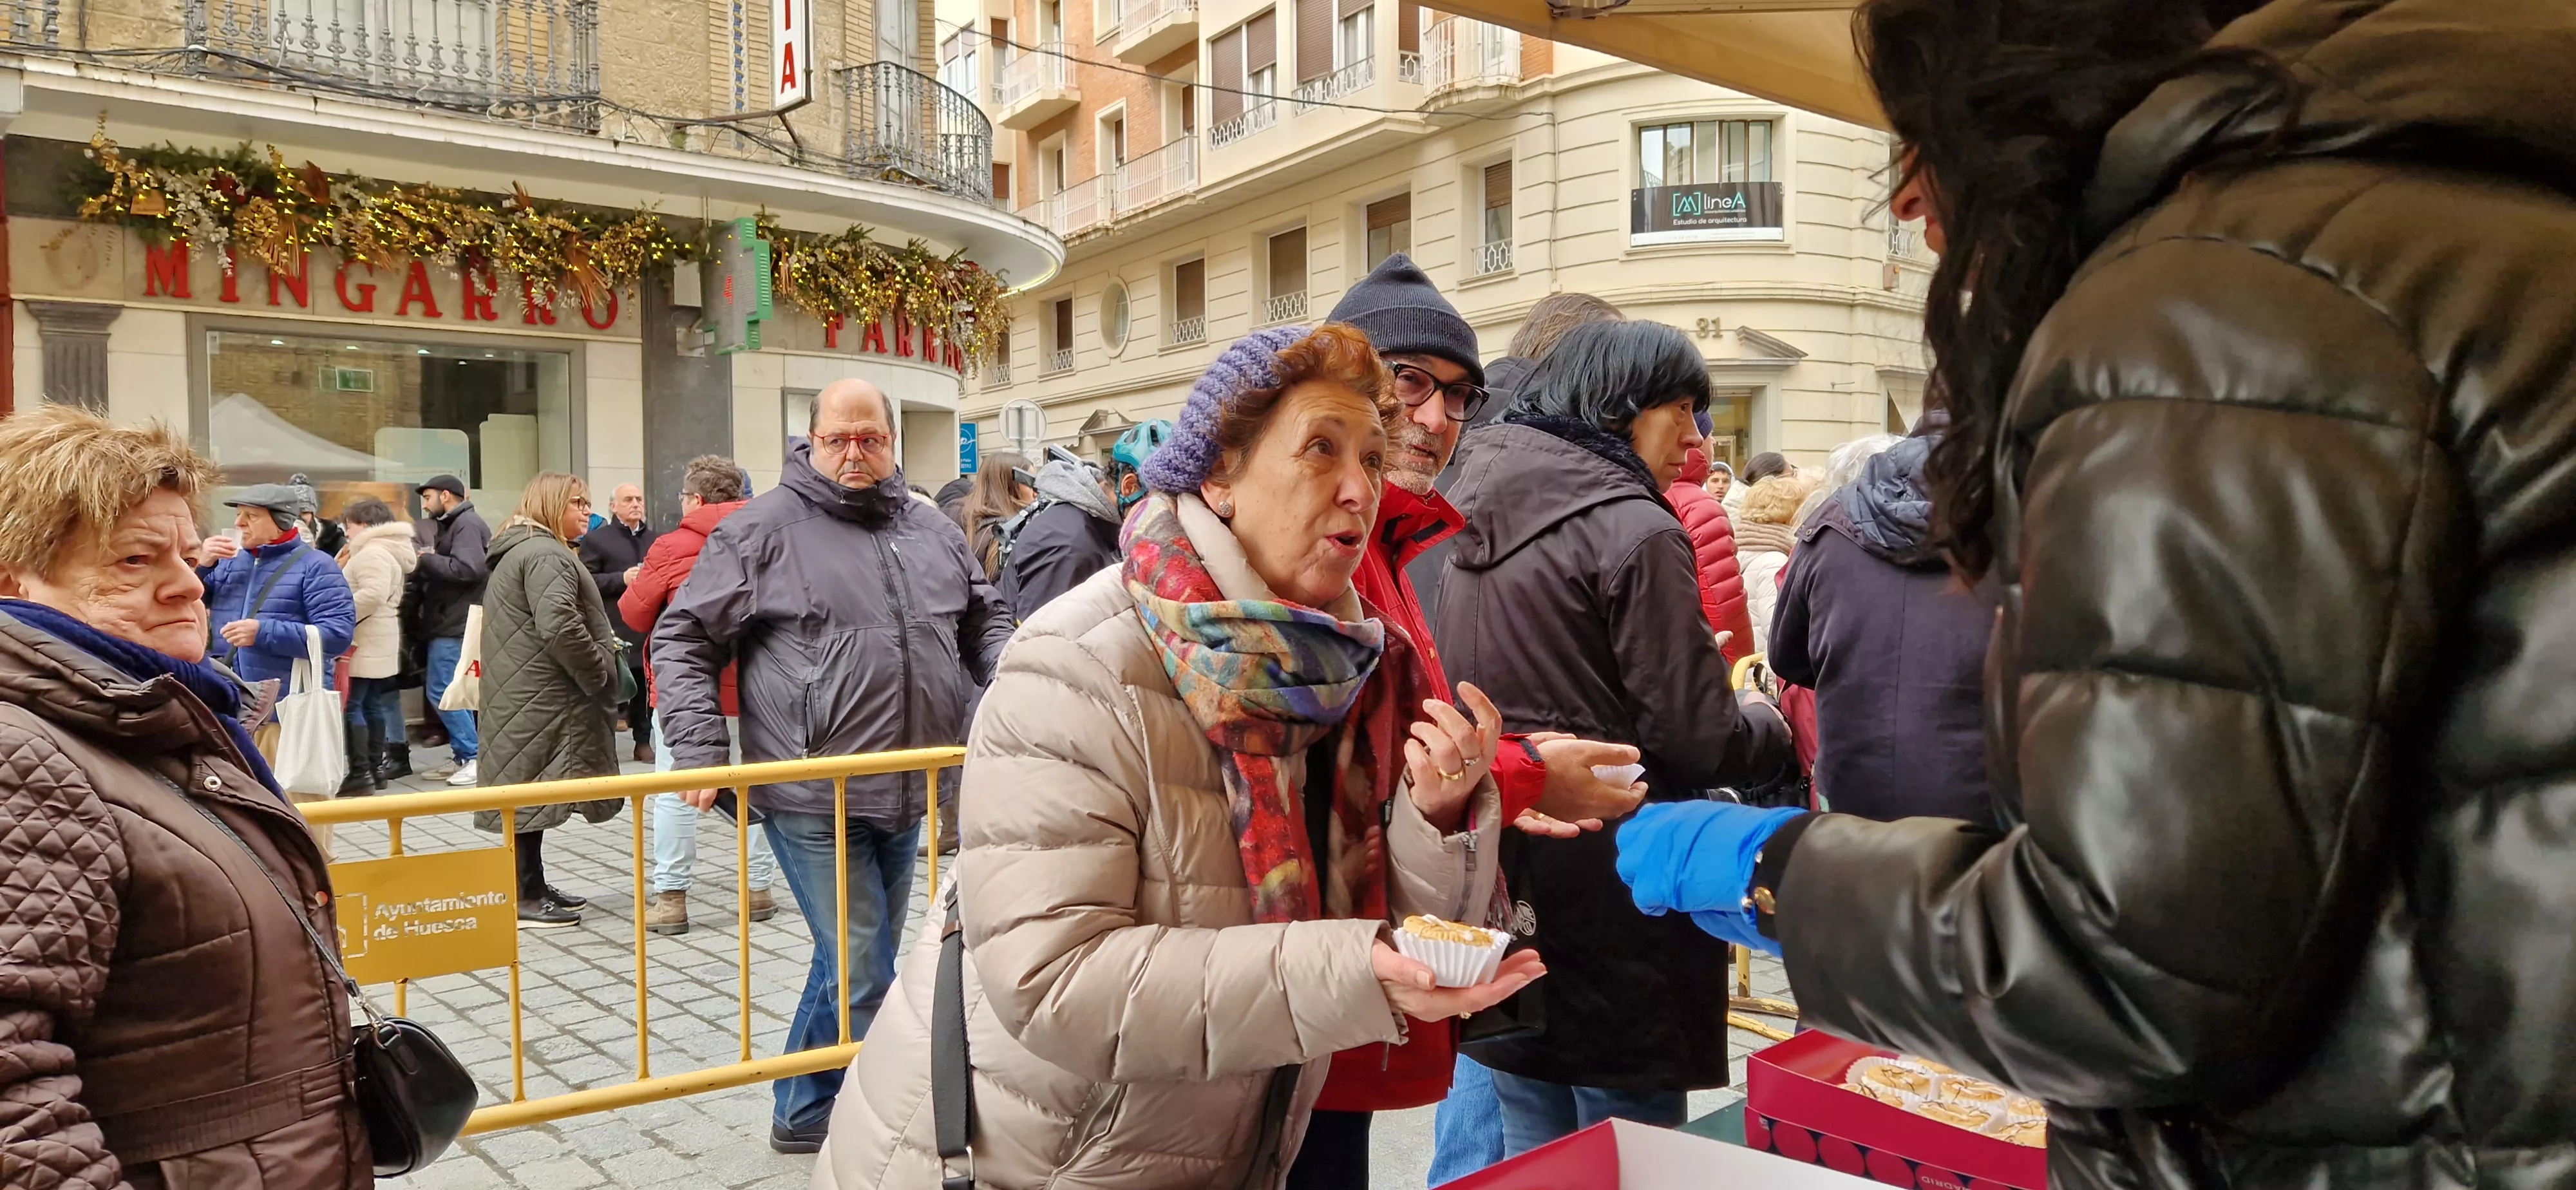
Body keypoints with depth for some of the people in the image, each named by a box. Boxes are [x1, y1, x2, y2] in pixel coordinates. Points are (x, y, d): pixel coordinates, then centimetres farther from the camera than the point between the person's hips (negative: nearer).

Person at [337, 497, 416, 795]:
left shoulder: (373, 552, -14)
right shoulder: (385, 550, 20)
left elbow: (373, 594, -26)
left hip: (364, 644, -11)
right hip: (378, 643, 11)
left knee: (350, 706, -9)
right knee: (372, 704, 12)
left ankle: (360, 772, -10)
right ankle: (377, 766, 16)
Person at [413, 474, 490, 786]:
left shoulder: (467, 524, -12)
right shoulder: (453, 524, 19)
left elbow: (469, 569, -25)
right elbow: (447, 568, 15)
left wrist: (427, 559, -16)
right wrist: (428, 562, -2)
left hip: (457, 626, -10)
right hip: (451, 623, 10)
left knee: (441, 691, -9)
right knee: (453, 692, 12)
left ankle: (475, 756, -4)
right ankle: (462, 757, 17)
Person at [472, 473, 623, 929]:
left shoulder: (518, 551, 21)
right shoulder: (546, 554, -16)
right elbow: (559, 625, -29)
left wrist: (599, 647, 22)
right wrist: (600, 670, -17)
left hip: (526, 698, 11)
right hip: (541, 699, -11)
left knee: (529, 790, 15)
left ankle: (533, 885, 24)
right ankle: (526, 898, -1)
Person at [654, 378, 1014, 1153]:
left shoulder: (932, 531, 11)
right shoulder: (763, 529, -5)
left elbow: (984, 623, 21)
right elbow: (683, 638, -2)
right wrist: (701, 749, -12)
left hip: (906, 794, 6)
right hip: (813, 799, -6)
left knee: (856, 961, 16)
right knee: (863, 973, -4)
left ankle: (809, 1113, 34)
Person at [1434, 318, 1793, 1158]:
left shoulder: (1478, 525, 9)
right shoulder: (1634, 530, -15)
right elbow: (1695, 741, -14)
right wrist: (1769, 729, 6)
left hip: (1503, 892, 8)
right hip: (1607, 892, -7)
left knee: (1530, 1150, 18)